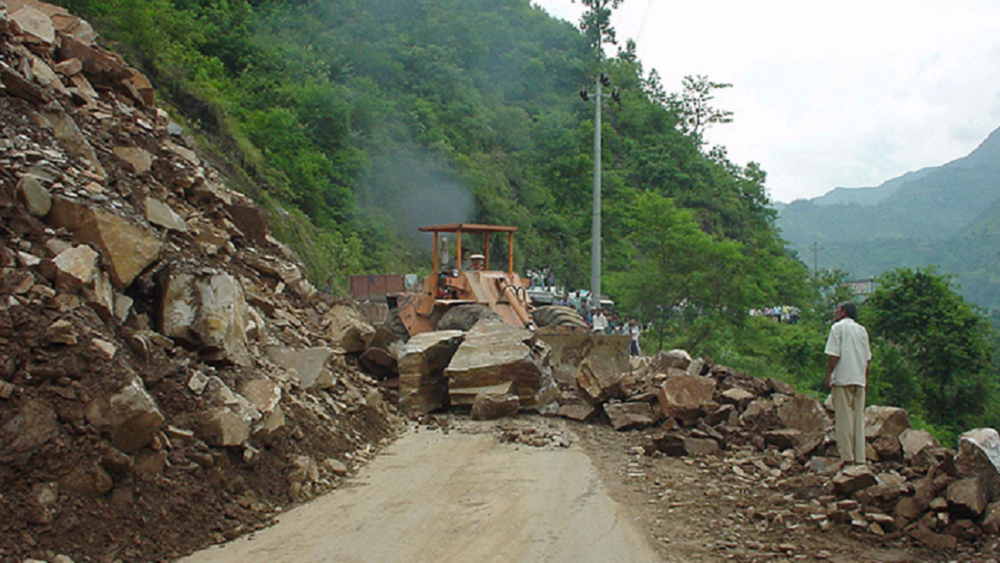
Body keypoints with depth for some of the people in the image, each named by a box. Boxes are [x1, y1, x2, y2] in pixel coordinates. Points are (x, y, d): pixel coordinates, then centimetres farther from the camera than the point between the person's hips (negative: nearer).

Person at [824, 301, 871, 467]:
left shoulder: (838, 327, -2)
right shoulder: (862, 330, 16)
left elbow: (834, 355, -10)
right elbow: (868, 358, 14)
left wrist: (828, 376, -6)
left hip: (842, 379, -5)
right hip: (859, 379, 5)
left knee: (844, 418, -4)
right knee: (858, 419, 6)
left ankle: (847, 456, -7)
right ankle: (860, 458, 4)